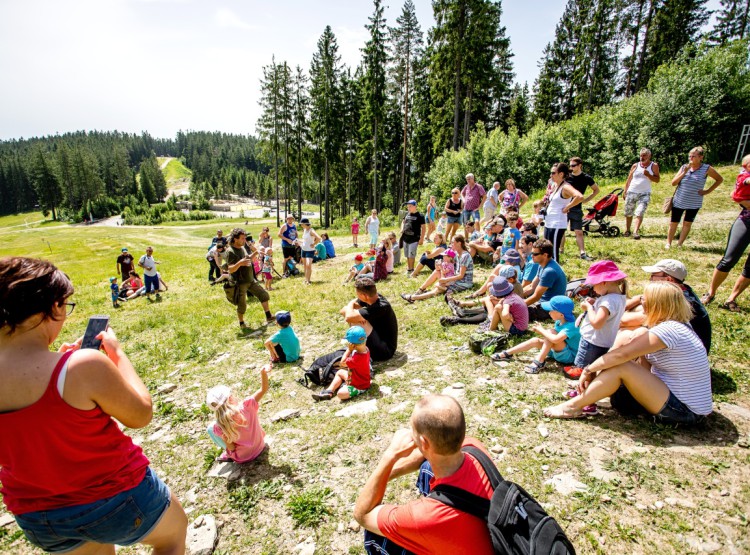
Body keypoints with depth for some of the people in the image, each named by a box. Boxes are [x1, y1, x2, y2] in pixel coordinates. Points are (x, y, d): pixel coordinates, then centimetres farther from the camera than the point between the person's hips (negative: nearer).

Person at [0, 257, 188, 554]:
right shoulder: (84, 365, -34)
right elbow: (141, 415, -17)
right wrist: (118, 354, -10)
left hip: (35, 515, 6)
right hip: (115, 498, -6)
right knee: (175, 529, 28)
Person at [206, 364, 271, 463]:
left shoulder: (219, 427, -28)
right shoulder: (246, 406, -30)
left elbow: (231, 448, -18)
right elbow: (263, 389, -27)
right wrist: (263, 373, -41)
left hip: (242, 457, -2)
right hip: (260, 446, 2)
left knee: (211, 428, 5)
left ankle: (229, 455, 13)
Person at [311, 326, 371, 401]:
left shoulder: (357, 358, -38)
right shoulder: (365, 349, -11)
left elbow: (342, 363, -24)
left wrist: (349, 349, -21)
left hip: (360, 386, -10)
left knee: (340, 393, -25)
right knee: (339, 373, 21)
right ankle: (329, 391, 18)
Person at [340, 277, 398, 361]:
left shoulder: (381, 307, -31)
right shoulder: (373, 297, -7)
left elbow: (349, 317, -36)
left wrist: (349, 306, -13)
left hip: (385, 351, -9)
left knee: (357, 320, -24)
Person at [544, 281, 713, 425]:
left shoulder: (669, 330, -23)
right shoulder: (676, 326, 7)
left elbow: (621, 354, -27)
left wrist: (589, 369, -16)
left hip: (684, 410, -9)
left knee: (621, 367, -22)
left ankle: (574, 406, -8)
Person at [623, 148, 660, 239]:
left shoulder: (654, 166, 3)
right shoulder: (635, 165, 7)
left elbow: (657, 180, 1)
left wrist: (648, 175, -15)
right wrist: (625, 190, 8)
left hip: (645, 194, -2)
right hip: (631, 192, 2)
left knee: (639, 213, -14)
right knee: (628, 213, 7)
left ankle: (636, 232, -18)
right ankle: (627, 230, 20)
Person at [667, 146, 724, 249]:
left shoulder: (706, 169, -6)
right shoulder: (684, 167, -1)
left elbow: (720, 179, 6)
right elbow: (673, 183, -5)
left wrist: (708, 191, -2)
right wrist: (684, 172, -16)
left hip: (694, 203, -1)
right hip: (678, 201, 1)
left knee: (687, 223, 6)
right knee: (673, 223, 5)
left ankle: (679, 244, 13)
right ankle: (668, 243, 15)